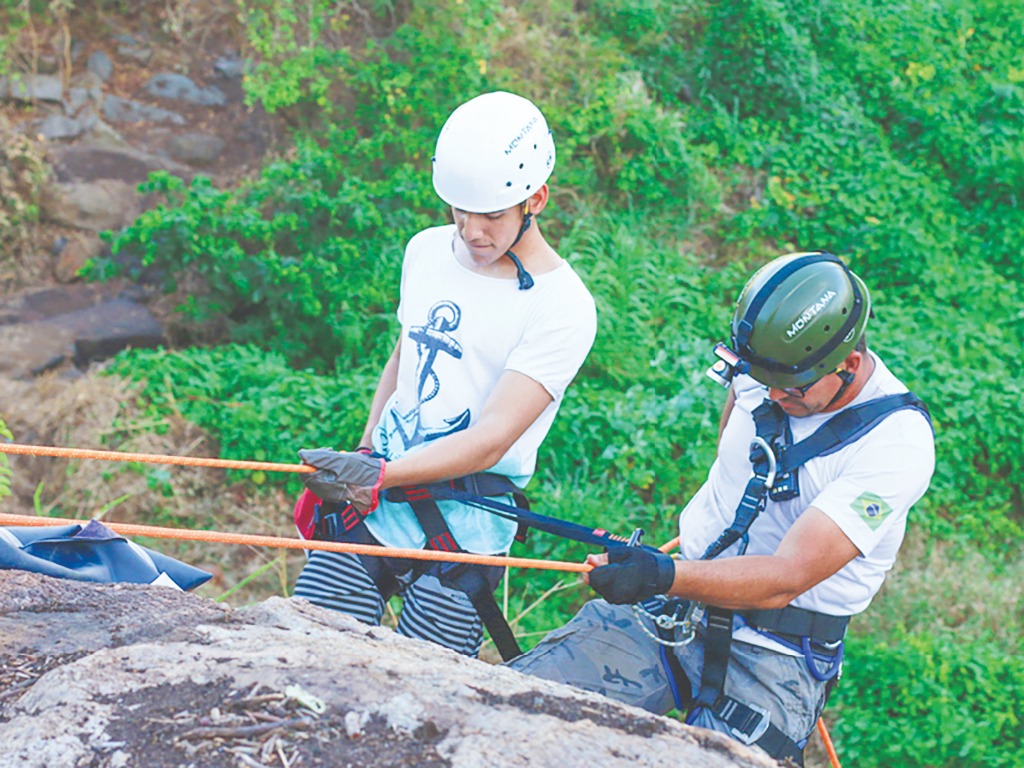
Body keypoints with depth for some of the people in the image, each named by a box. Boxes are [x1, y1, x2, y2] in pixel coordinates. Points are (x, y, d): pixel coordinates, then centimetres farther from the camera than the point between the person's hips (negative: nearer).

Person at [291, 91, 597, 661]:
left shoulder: (563, 307, -11)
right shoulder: (427, 251, 10)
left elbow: (492, 438, -18)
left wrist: (378, 475, -29)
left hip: (465, 529, -5)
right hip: (371, 505, 5)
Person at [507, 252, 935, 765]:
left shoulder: (898, 442, -19)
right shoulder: (760, 367, -1)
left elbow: (786, 578, -26)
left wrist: (664, 576, -39)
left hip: (774, 654, -4)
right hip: (662, 608, 4)